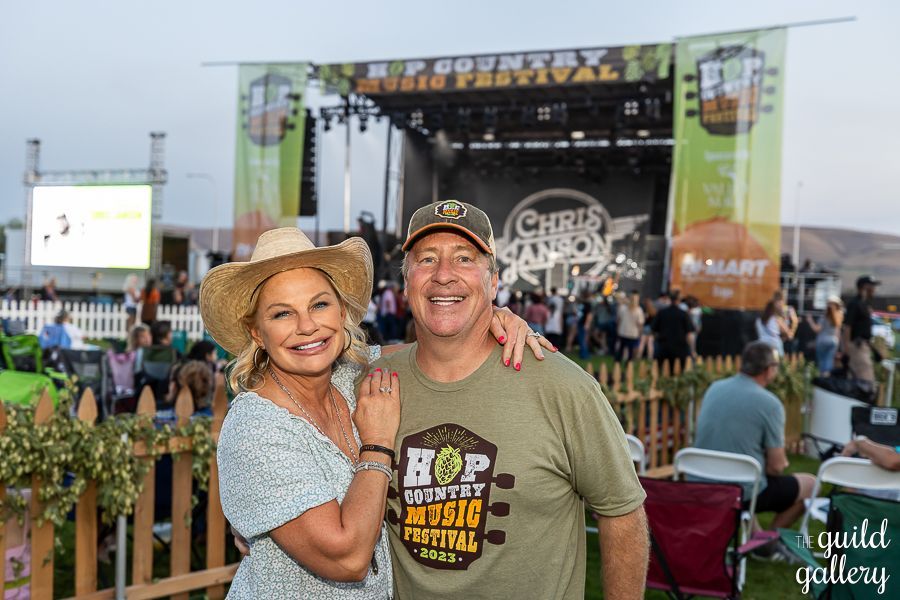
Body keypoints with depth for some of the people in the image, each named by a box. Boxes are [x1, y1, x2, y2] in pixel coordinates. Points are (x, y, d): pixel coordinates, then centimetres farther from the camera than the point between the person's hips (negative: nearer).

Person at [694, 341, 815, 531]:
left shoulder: (714, 388, 3)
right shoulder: (769, 403, -15)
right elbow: (776, 466, -10)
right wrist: (779, 463, 13)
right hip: (743, 492, -6)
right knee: (810, 484, 18)